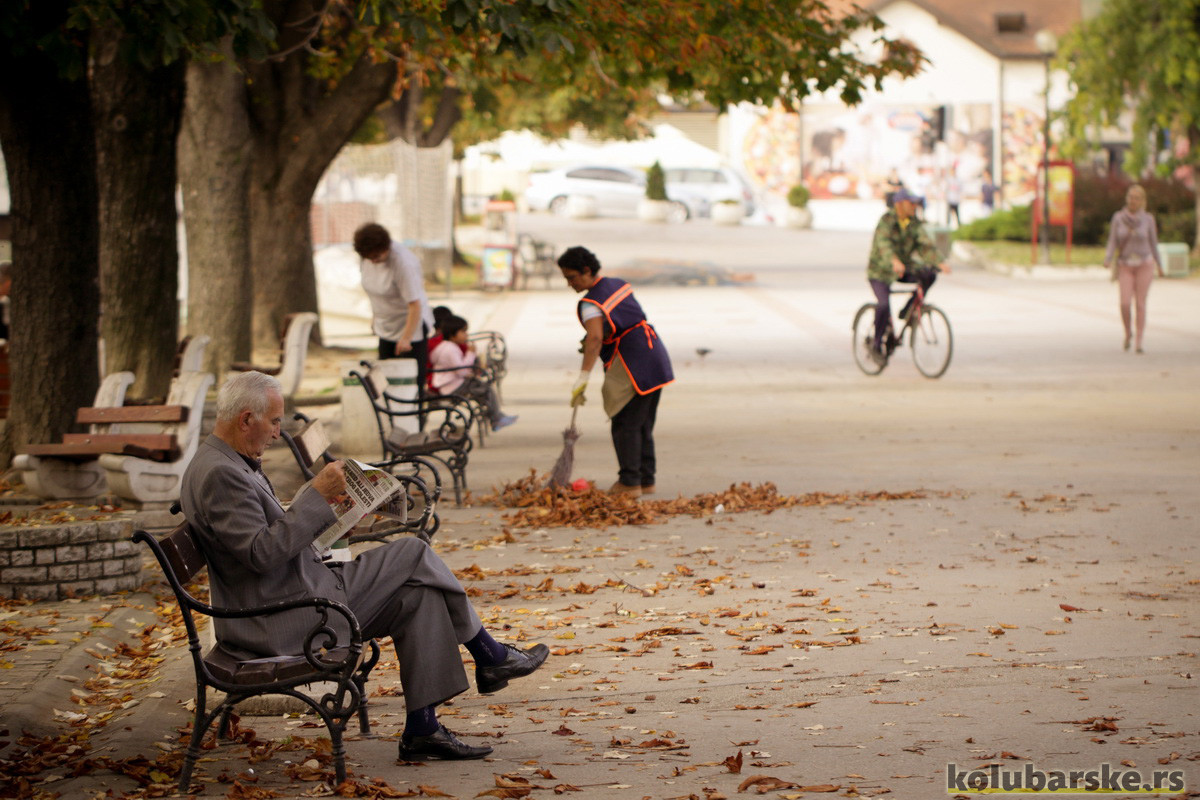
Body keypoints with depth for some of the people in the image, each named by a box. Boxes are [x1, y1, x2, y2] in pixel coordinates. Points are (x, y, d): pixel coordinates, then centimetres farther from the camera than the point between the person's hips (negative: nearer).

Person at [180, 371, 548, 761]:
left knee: (418, 595, 4)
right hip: (285, 621, -11)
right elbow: (262, 554, -27)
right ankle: (490, 656, 12)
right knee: (414, 554, -4)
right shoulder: (220, 474, -21)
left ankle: (422, 729, 2)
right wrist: (317, 496, -23)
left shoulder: (217, 463, 14)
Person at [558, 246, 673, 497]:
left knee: (626, 425, -4)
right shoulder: (618, 285, 12)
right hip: (655, 355, 9)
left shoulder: (591, 303, -16)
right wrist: (590, 341, 21)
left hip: (634, 363, -9)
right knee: (643, 424, 14)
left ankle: (630, 482, -5)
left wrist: (583, 379, -38)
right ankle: (646, 480, 17)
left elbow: (595, 338, -33)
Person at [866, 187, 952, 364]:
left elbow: (926, 244, -10)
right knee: (884, 304, -26)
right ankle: (877, 345, -8)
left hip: (904, 267, 6)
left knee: (928, 275, -20)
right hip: (881, 270, -5)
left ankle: (907, 311, -3)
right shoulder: (887, 220, -18)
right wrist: (894, 261, -55)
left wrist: (940, 262, -28)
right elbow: (883, 241, -36)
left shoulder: (914, 223, -1)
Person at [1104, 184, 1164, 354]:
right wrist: (1108, 260, -20)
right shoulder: (1118, 217, -4)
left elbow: (1153, 242, 6)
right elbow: (1112, 243, -4)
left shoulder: (1148, 219, -5)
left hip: (1144, 265, -1)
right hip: (1125, 266, 1)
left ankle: (1139, 342, 3)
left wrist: (1159, 265, 13)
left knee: (1141, 304, -3)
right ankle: (1128, 332, 18)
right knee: (1125, 304, -10)